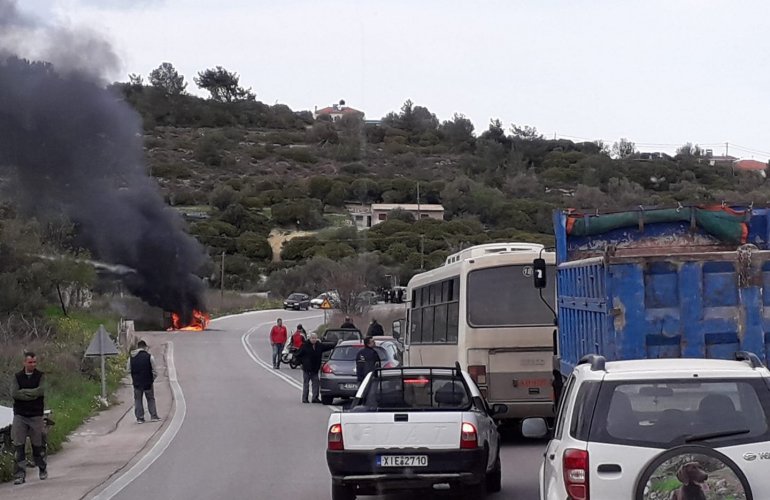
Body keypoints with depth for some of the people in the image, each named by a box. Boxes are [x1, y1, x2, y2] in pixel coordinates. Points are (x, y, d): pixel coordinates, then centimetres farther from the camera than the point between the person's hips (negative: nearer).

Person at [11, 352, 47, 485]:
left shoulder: (41, 376, 4)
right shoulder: (17, 377, 8)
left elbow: (41, 391, -12)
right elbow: (13, 393, -7)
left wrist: (23, 391, -8)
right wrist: (33, 394, -11)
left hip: (36, 415, -1)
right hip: (20, 415, 1)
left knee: (38, 445, 6)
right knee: (19, 446, -5)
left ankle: (42, 470, 25)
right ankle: (20, 475, -3)